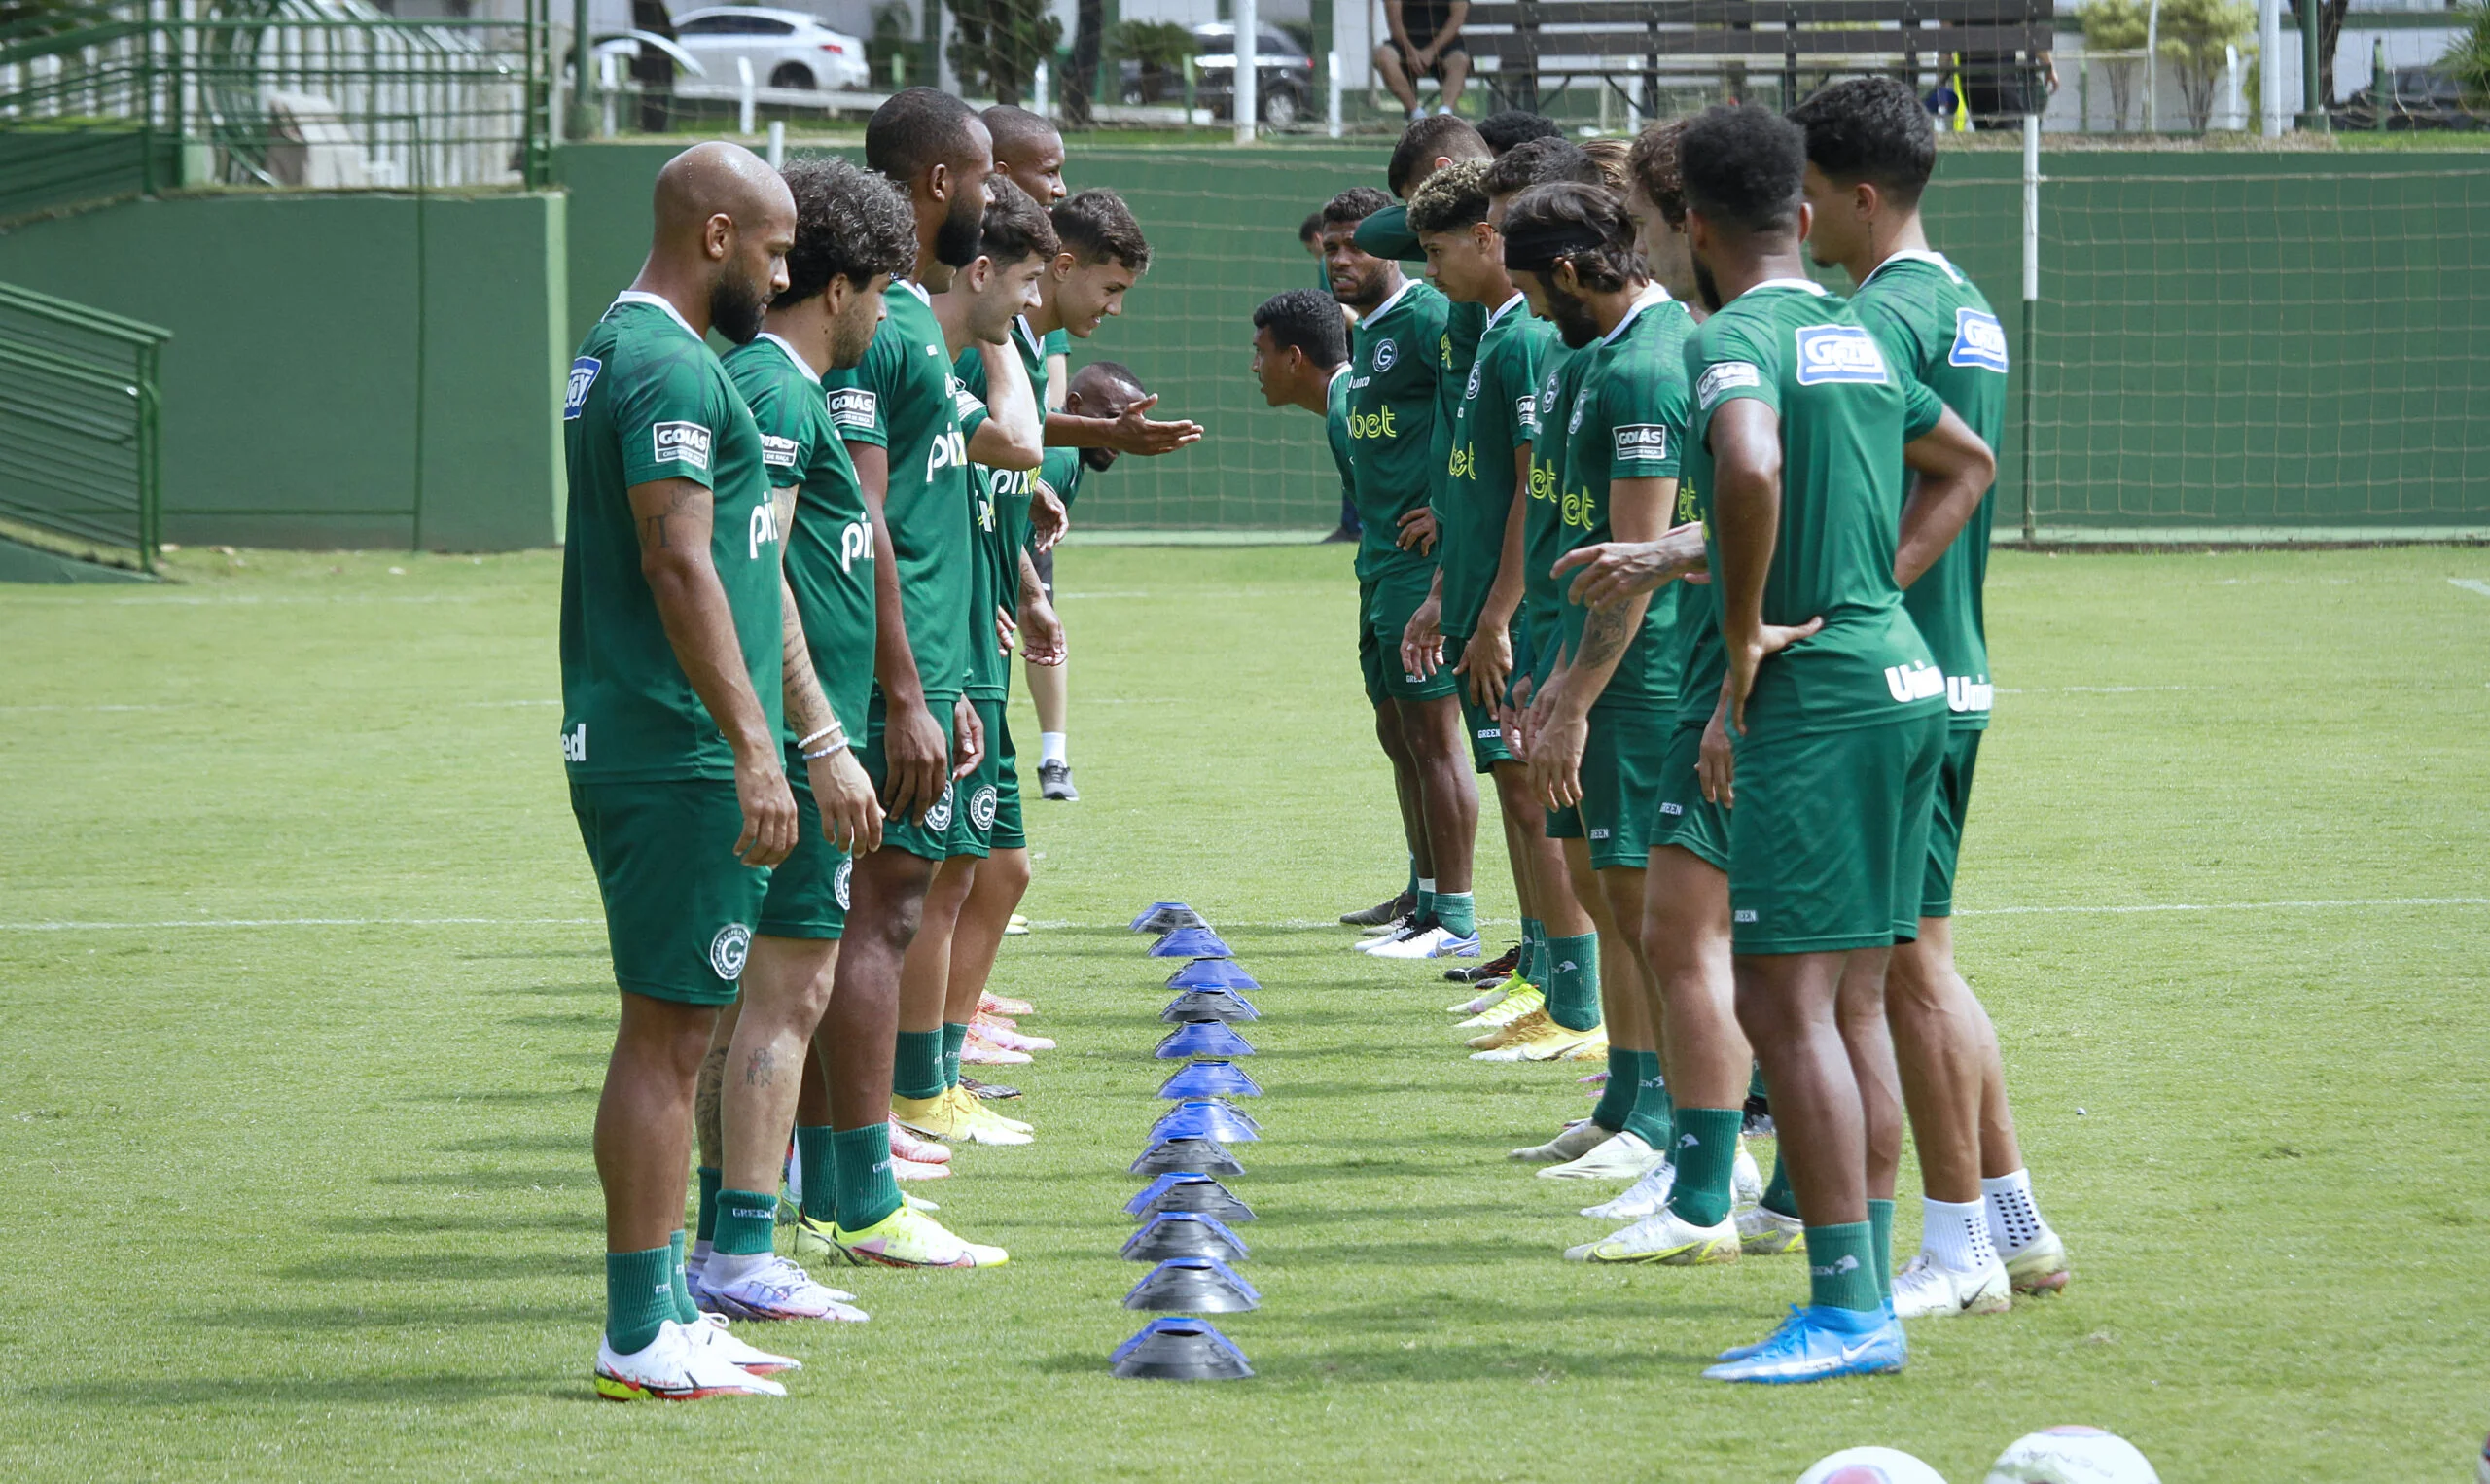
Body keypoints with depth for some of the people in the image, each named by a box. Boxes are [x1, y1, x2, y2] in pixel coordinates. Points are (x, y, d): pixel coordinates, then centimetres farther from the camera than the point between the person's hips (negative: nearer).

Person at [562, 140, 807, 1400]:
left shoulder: (615, 349, 18)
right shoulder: (673, 368, -15)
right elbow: (678, 562, -23)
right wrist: (752, 742, -24)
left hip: (623, 743, 10)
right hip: (679, 757, -10)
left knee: (668, 1031, 13)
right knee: (668, 1031, -8)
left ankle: (661, 1310, 18)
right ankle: (642, 1337, -6)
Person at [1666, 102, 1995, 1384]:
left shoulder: (1733, 338, -12)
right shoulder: (1857, 335, 16)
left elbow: (1751, 466, -33)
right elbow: (1967, 463, 31)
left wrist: (1745, 632, -19)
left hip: (1814, 699, -9)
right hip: (1902, 679, 9)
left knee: (1785, 1003, -7)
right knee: (1850, 1008, 12)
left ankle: (1844, 1311, -9)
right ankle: (1868, 1297, 14)